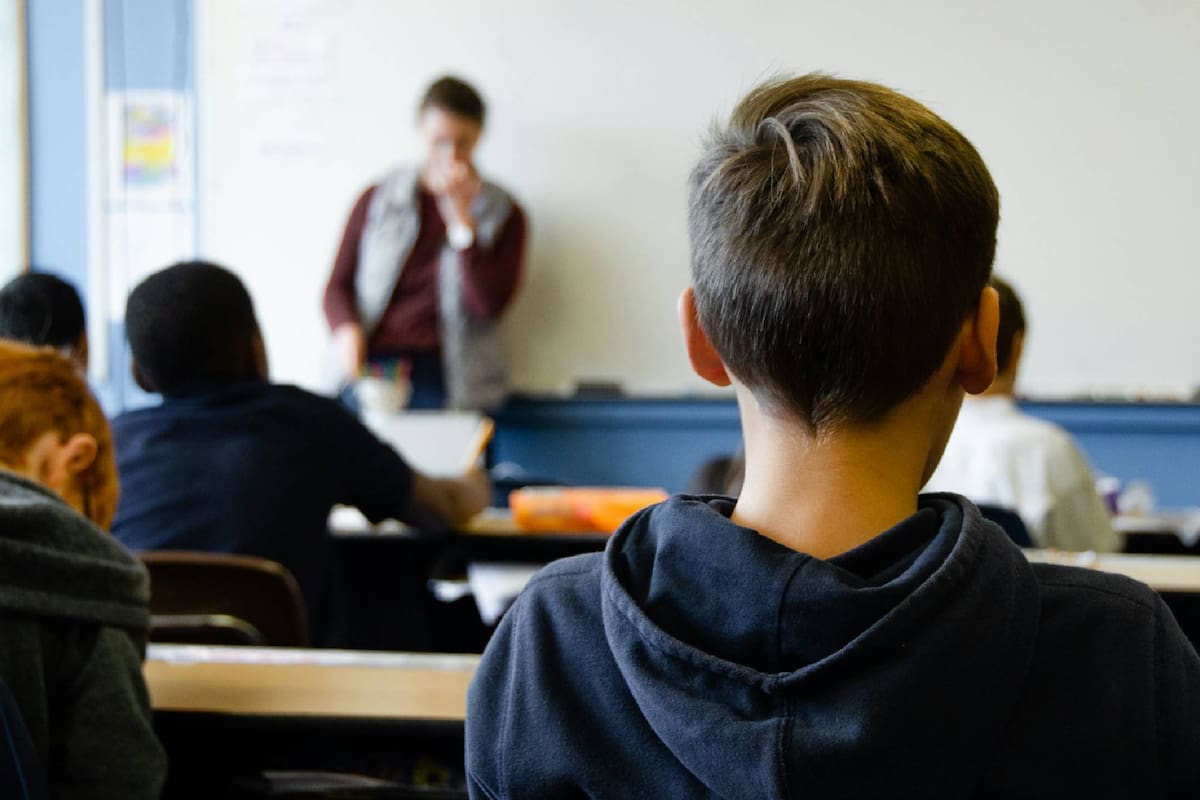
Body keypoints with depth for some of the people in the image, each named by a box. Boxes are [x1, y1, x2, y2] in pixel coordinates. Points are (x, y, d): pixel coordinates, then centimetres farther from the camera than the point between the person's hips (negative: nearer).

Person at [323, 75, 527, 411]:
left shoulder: (503, 215, 10)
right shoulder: (377, 200, 14)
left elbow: (489, 306, -3)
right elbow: (338, 285, 14)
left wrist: (461, 217, -6)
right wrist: (346, 329, -8)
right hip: (372, 366, 0)